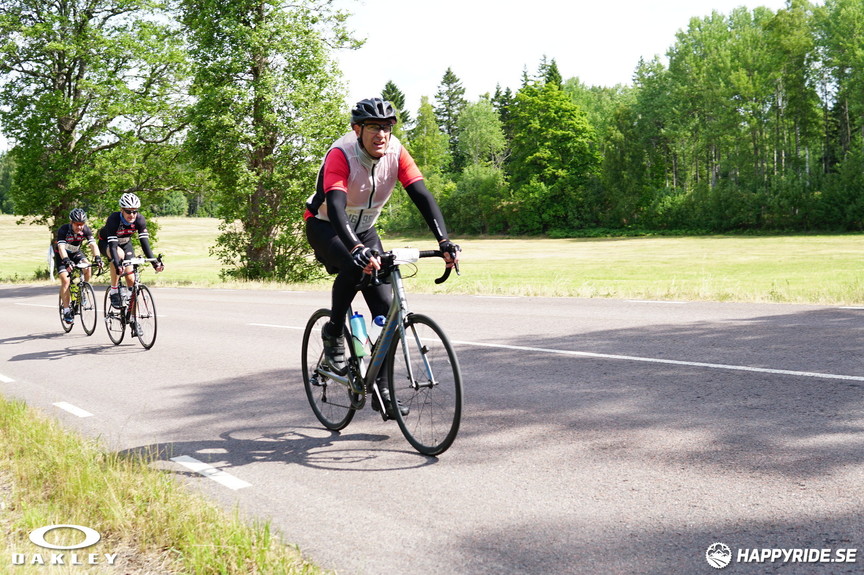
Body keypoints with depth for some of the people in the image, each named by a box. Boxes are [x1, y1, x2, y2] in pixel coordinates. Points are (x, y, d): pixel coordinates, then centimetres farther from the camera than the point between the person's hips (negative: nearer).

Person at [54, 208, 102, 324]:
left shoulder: (86, 230, -20)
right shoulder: (63, 230, -29)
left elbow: (93, 244, -30)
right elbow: (61, 247, -41)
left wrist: (97, 258, -48)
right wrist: (67, 261, -58)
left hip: (76, 253, 3)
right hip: (61, 255, -3)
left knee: (87, 268, -25)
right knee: (65, 280, -17)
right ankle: (66, 311, -12)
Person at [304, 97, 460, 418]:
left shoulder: (395, 152, -17)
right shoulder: (341, 154, -29)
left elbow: (422, 195, -23)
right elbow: (335, 205, -42)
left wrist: (444, 241, -38)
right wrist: (356, 248, -59)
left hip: (364, 229, 5)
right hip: (325, 226, -4)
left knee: (387, 309, -7)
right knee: (355, 266, -37)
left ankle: (381, 391, 2)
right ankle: (333, 334, -11)